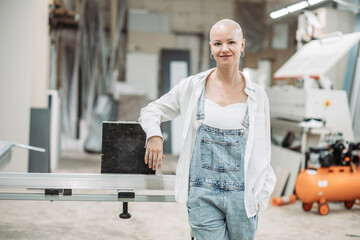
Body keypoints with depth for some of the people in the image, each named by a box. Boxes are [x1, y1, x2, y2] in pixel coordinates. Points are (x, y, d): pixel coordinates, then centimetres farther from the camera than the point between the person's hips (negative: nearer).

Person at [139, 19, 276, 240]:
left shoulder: (257, 95, 4)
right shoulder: (193, 87, 3)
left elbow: (262, 150, 9)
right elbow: (152, 111, 13)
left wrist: (262, 193, 3)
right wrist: (154, 136, -8)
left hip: (241, 194, 1)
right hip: (203, 193, -1)